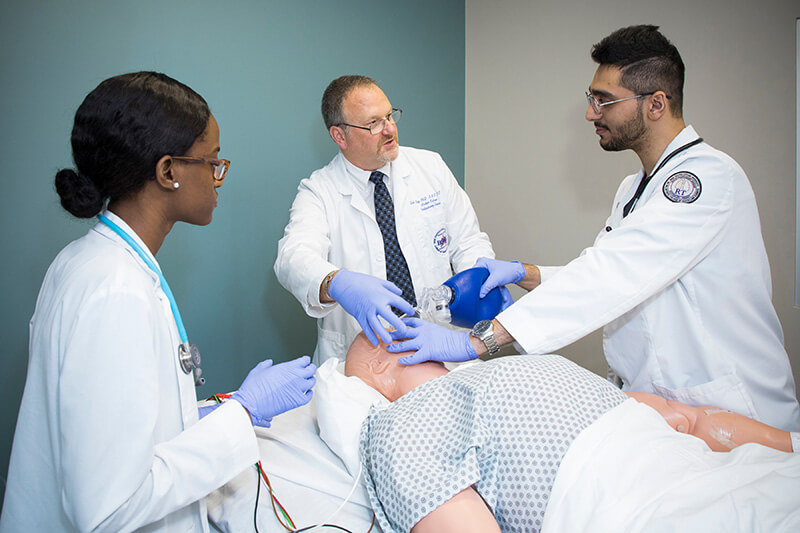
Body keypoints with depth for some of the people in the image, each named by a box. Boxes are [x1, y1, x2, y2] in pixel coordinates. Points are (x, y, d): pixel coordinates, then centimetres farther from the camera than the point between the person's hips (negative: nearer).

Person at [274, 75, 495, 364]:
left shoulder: (431, 167, 8)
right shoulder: (318, 191, -3)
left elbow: (468, 242, 12)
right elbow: (295, 256, -21)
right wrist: (338, 284, -44)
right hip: (360, 353, -1)